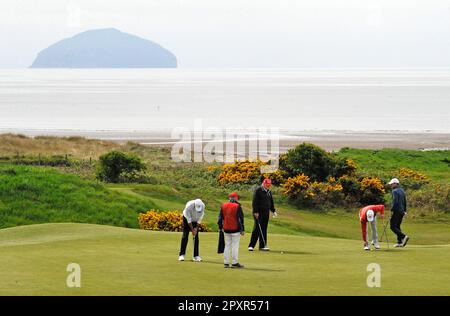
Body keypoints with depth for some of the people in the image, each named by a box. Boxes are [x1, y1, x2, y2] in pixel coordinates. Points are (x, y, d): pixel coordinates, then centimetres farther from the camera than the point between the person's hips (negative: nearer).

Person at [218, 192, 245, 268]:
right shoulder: (237, 207, -10)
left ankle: (226, 263, 11)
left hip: (226, 230, 5)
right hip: (235, 230, -5)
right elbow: (240, 219, -11)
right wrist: (242, 230, -6)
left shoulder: (223, 206, 5)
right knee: (235, 246, -1)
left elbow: (220, 218, 10)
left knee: (227, 246, 11)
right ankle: (235, 263, -1)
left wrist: (221, 227, 19)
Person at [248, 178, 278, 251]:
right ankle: (251, 246, -5)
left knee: (264, 229, 6)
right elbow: (254, 202, -12)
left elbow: (271, 202, 23)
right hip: (259, 213, -7)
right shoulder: (258, 191, -8)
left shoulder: (269, 192, 15)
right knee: (257, 228, -9)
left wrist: (273, 211, 15)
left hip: (266, 212, 7)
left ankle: (262, 246, 9)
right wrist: (256, 212, -17)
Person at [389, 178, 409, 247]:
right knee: (397, 226, 14)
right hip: (402, 212, 9)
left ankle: (404, 237, -21)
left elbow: (395, 202, -22)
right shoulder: (402, 191, 16)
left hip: (396, 211, -9)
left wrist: (392, 210, -17)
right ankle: (399, 242, 10)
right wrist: (404, 211, 23)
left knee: (393, 227, -7)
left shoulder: (395, 191, -12)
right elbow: (405, 202, 20)